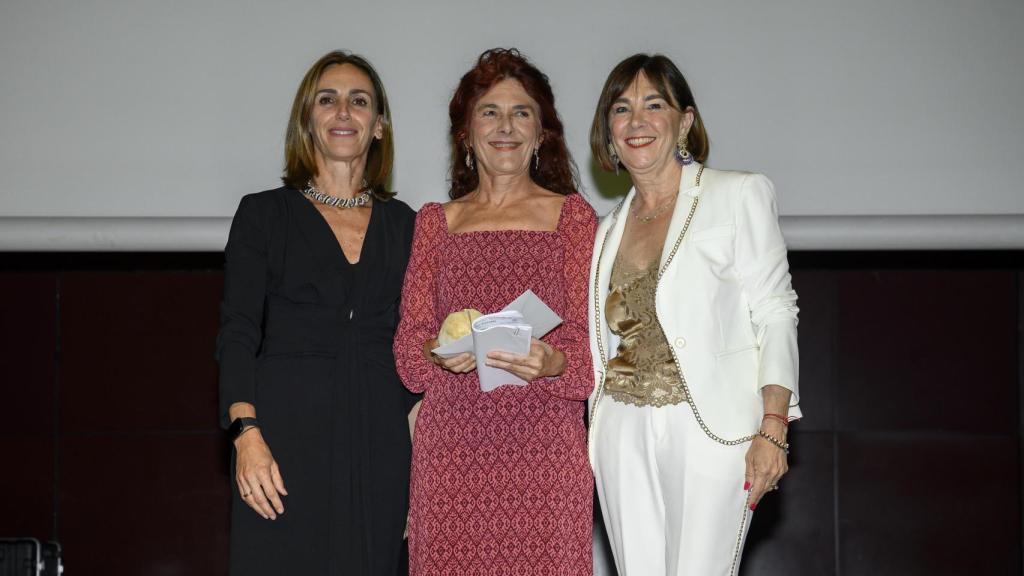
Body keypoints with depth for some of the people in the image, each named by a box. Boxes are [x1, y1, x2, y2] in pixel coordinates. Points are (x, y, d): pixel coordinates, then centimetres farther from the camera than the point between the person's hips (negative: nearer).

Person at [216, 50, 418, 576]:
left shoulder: (402, 224, 13)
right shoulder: (264, 214, 5)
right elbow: (237, 334, -2)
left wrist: (419, 459, 6)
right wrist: (246, 434, -15)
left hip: (378, 441, 3)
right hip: (286, 434, -2)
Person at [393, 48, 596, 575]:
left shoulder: (571, 215, 10)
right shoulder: (435, 221, 15)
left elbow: (589, 341, 3)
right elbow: (409, 345, 10)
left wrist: (550, 363, -18)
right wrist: (440, 353, -13)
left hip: (543, 447, -1)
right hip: (452, 447, 1)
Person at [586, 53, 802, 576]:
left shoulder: (738, 195, 1)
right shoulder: (609, 228, 16)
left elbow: (774, 313, -4)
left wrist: (772, 428, -13)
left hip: (709, 428, -5)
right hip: (625, 431, 5)